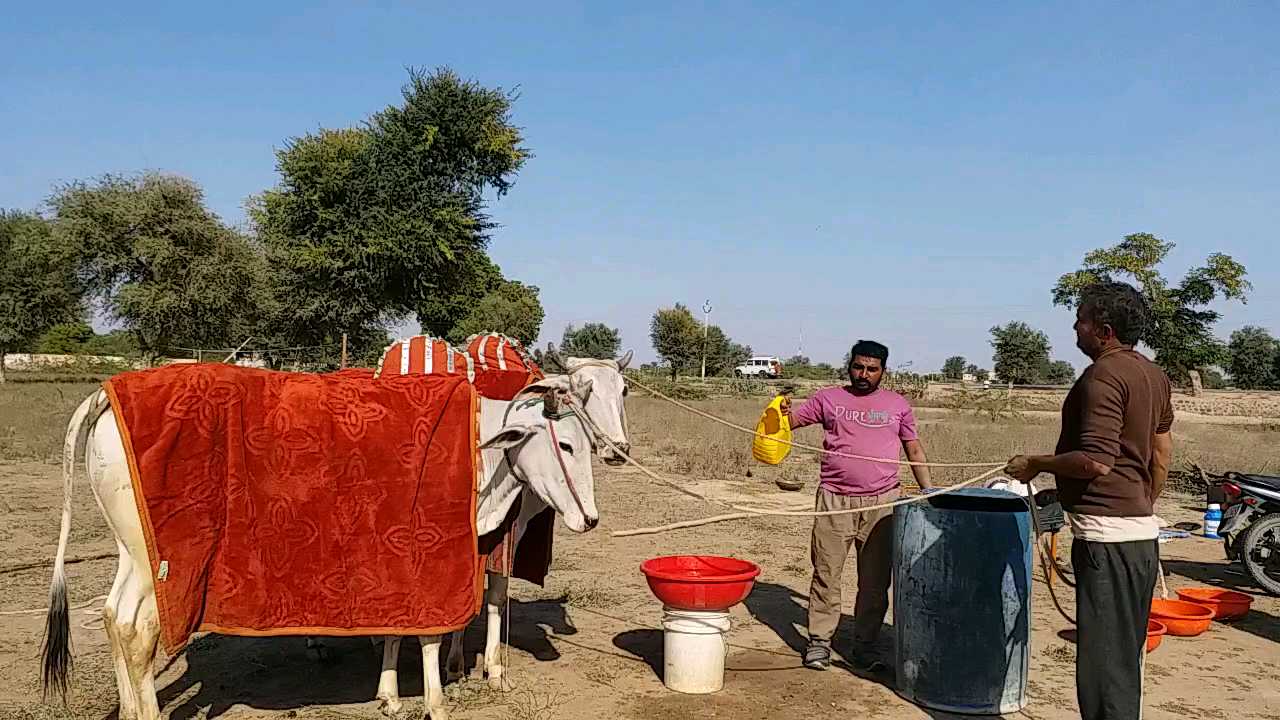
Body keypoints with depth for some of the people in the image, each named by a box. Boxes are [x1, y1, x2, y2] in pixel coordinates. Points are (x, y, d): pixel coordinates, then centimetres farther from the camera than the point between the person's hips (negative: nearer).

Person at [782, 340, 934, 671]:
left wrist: (928, 491, 6)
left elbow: (915, 450, 13)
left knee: (875, 580, 7)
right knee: (826, 574, 2)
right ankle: (819, 641, 12)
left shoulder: (897, 404, 10)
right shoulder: (829, 398, 7)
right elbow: (792, 420, 5)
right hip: (834, 500, -1)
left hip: (882, 503, 1)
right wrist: (783, 411, -19)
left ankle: (865, 646, 19)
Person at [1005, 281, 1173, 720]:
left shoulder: (1103, 376, -16)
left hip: (1106, 535, -10)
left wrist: (1036, 464, -10)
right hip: (1142, 532, 10)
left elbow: (1096, 461, -24)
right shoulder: (1154, 376, 13)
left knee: (1103, 660, -3)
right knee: (1125, 658, 18)